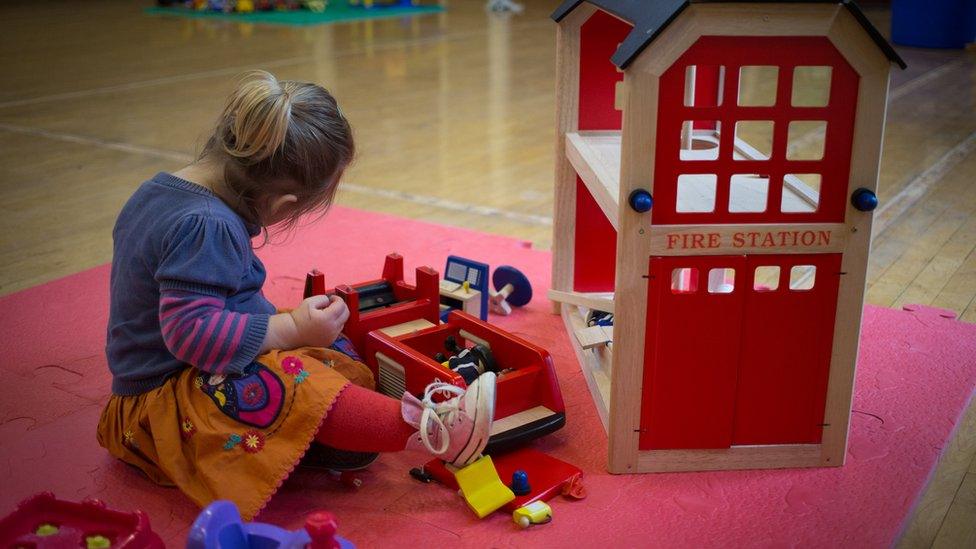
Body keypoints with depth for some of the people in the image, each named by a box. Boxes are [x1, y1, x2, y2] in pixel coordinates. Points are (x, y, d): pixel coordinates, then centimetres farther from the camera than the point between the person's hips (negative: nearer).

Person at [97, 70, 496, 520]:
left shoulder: (159, 192, 7)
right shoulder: (206, 227, -26)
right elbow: (191, 332, -32)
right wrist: (293, 329, -27)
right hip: (167, 405, -11)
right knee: (298, 386, -34)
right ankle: (431, 430, -36)